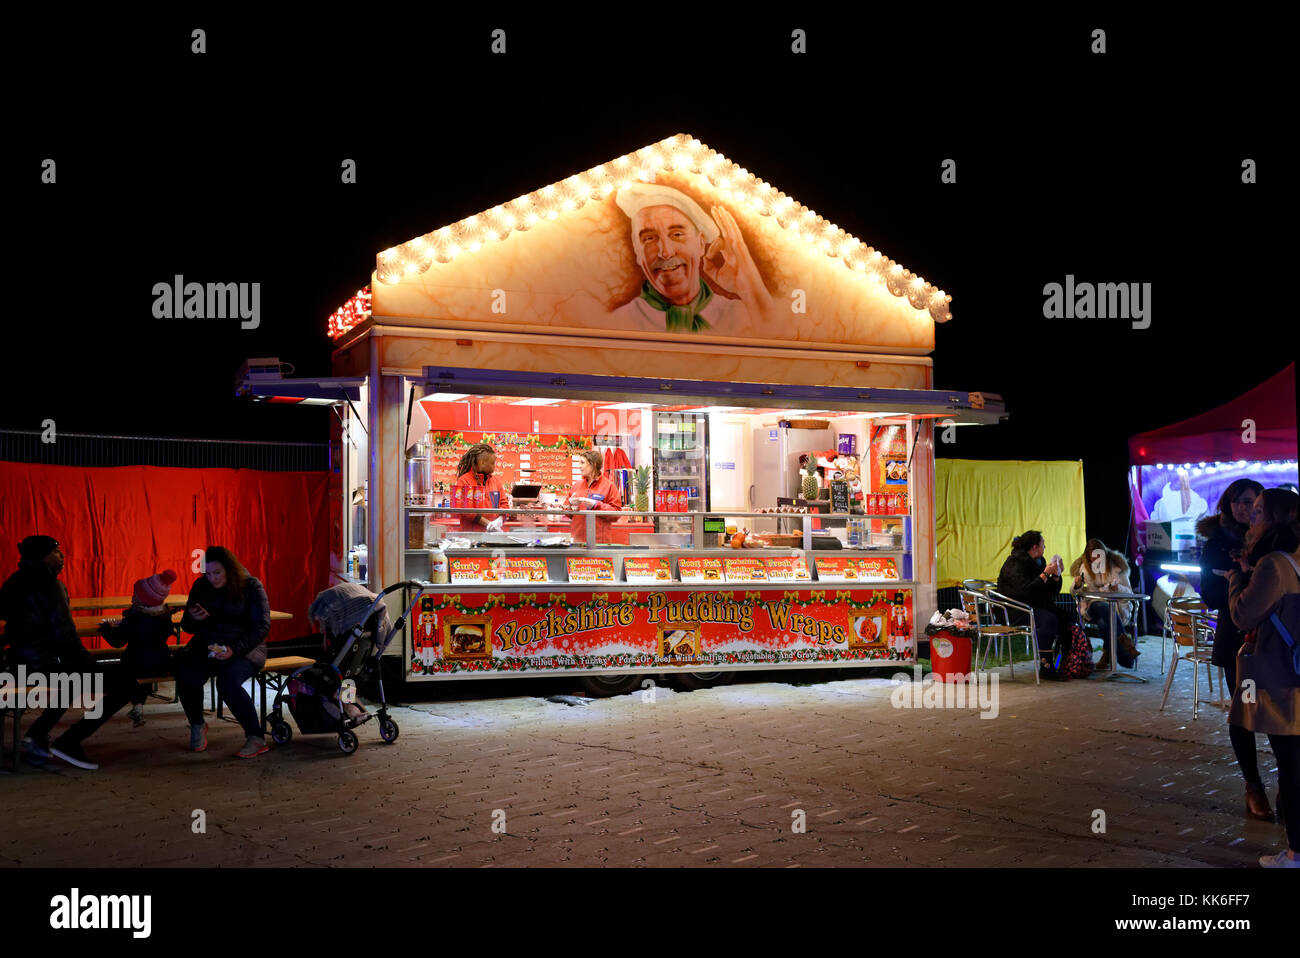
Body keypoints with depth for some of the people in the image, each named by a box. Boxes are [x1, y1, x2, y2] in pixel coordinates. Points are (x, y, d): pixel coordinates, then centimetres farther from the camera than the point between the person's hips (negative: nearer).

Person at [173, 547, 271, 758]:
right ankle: (197, 725, 1)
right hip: (207, 646, 4)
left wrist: (234, 650, -25)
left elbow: (262, 626, -12)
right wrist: (192, 618, -11)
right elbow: (188, 628, 15)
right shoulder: (200, 587, 8)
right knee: (185, 674, -28)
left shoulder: (251, 587, -5)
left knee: (228, 681, -35)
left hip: (244, 647, -4)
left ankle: (256, 738, -21)